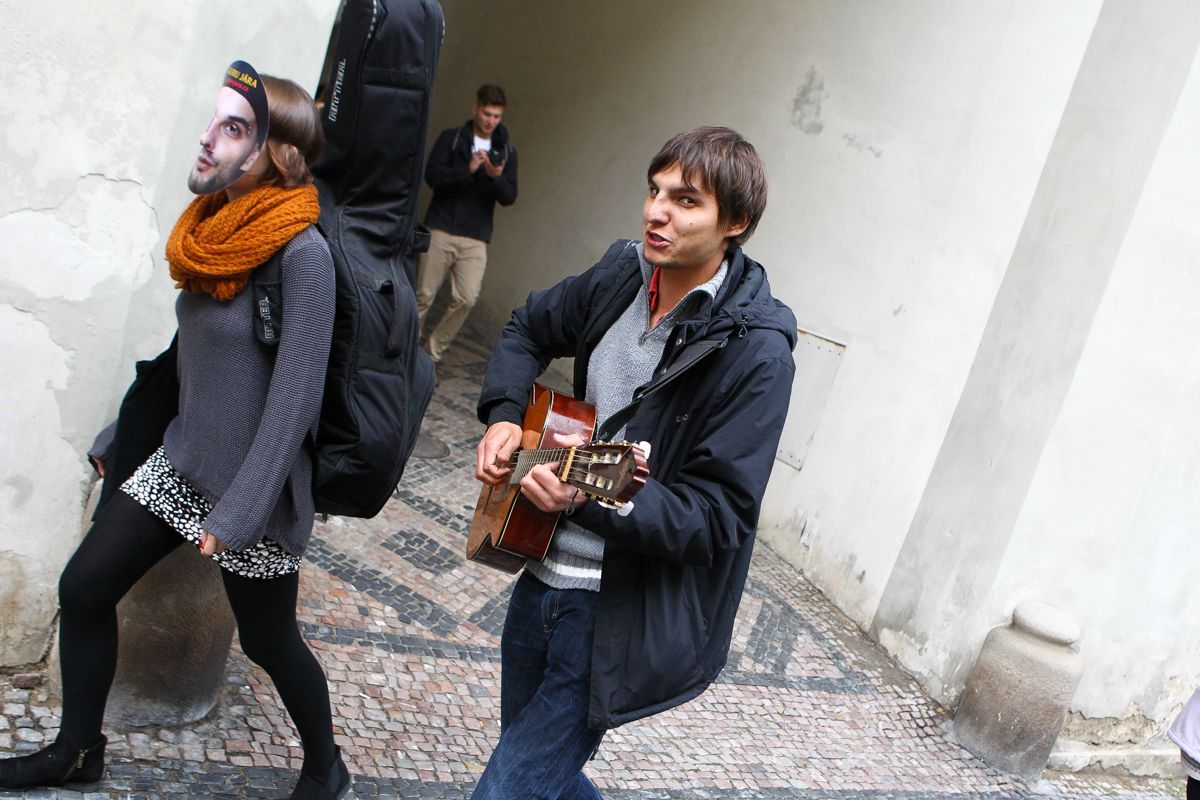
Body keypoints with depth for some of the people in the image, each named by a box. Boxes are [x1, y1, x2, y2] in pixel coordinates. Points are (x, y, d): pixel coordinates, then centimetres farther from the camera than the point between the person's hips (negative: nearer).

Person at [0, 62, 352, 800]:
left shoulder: (302, 252, -22)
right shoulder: (213, 230, 3)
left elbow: (297, 395, -23)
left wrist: (238, 512, -22)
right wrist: (118, 437, 20)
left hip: (249, 487, -8)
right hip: (178, 463, 8)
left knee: (269, 642, 9)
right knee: (84, 588, 12)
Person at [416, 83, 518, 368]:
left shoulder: (506, 151, 10)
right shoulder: (451, 138, 3)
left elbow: (509, 197, 2)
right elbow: (432, 175, -9)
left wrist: (496, 177, -19)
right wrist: (468, 169, -22)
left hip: (476, 239, 2)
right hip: (441, 231, -2)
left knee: (467, 299, -9)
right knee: (424, 295, 2)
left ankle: (433, 353, 8)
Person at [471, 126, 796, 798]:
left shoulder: (756, 350, -20)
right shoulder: (621, 277, -1)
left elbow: (720, 515, -21)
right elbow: (528, 331, 18)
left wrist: (594, 498, -35)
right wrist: (504, 415, 0)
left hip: (624, 611, -7)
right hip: (542, 572, 7)